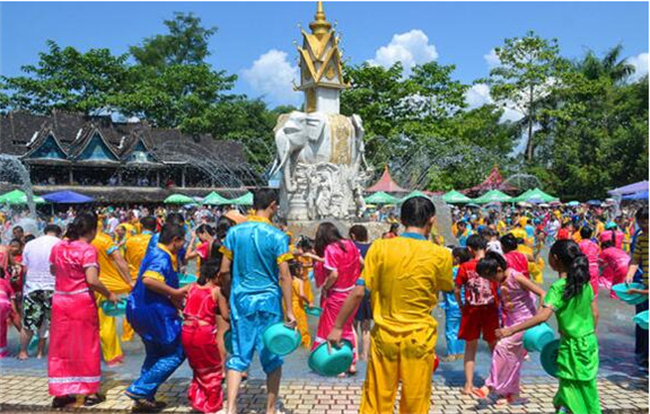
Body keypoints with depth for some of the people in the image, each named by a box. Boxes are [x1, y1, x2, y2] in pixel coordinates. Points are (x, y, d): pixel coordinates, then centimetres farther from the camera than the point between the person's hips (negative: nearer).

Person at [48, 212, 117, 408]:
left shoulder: (58, 246, 4)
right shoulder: (88, 249, -16)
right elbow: (92, 281, -24)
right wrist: (109, 294, -11)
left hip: (60, 300, 5)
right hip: (82, 302, -5)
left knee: (61, 346, 13)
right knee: (86, 345, 7)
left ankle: (60, 392, 18)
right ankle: (91, 392, 16)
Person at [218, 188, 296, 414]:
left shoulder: (234, 232, 1)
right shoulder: (277, 236, -9)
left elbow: (224, 270, 3)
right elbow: (284, 276, -11)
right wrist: (289, 311, -8)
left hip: (240, 298, 3)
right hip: (268, 300, -3)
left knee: (238, 355, 9)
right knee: (272, 357, 12)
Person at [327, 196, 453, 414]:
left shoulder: (380, 247, -9)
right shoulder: (440, 255, -9)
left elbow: (358, 292, -10)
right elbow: (446, 287, 10)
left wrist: (337, 327, -2)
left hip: (384, 336, 1)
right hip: (419, 338, 0)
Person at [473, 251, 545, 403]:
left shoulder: (516, 278, -20)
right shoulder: (501, 281, 1)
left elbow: (542, 294, -20)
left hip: (525, 320, -8)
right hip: (510, 321, 8)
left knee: (502, 347, -17)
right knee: (511, 357, 9)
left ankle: (491, 385, -8)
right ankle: (513, 394, 19)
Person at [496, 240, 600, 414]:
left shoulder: (558, 287, -20)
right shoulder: (584, 281, 2)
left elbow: (543, 316, -32)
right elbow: (594, 313, 9)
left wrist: (511, 330, -32)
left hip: (573, 347, -7)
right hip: (590, 342, 7)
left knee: (568, 399, 2)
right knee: (588, 391, 19)